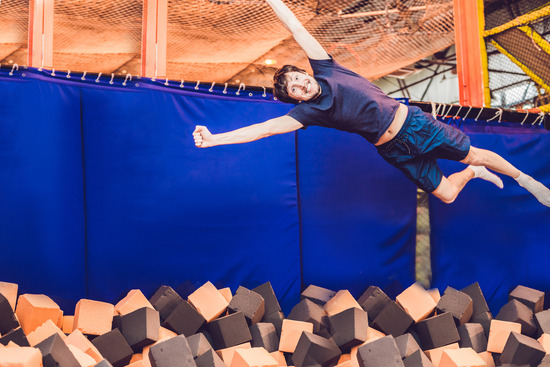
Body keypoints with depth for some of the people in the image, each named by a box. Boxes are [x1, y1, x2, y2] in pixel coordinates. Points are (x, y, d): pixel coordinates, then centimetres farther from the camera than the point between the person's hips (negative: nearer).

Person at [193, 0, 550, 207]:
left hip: (413, 122, 1)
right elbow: (267, 127, -20)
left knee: (473, 154, 9)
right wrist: (213, 138, -27)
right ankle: (473, 173, 37)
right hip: (395, 151, 0)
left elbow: (298, 29, -10)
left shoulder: (325, 69, -7)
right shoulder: (307, 112, -11)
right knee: (447, 193, 4)